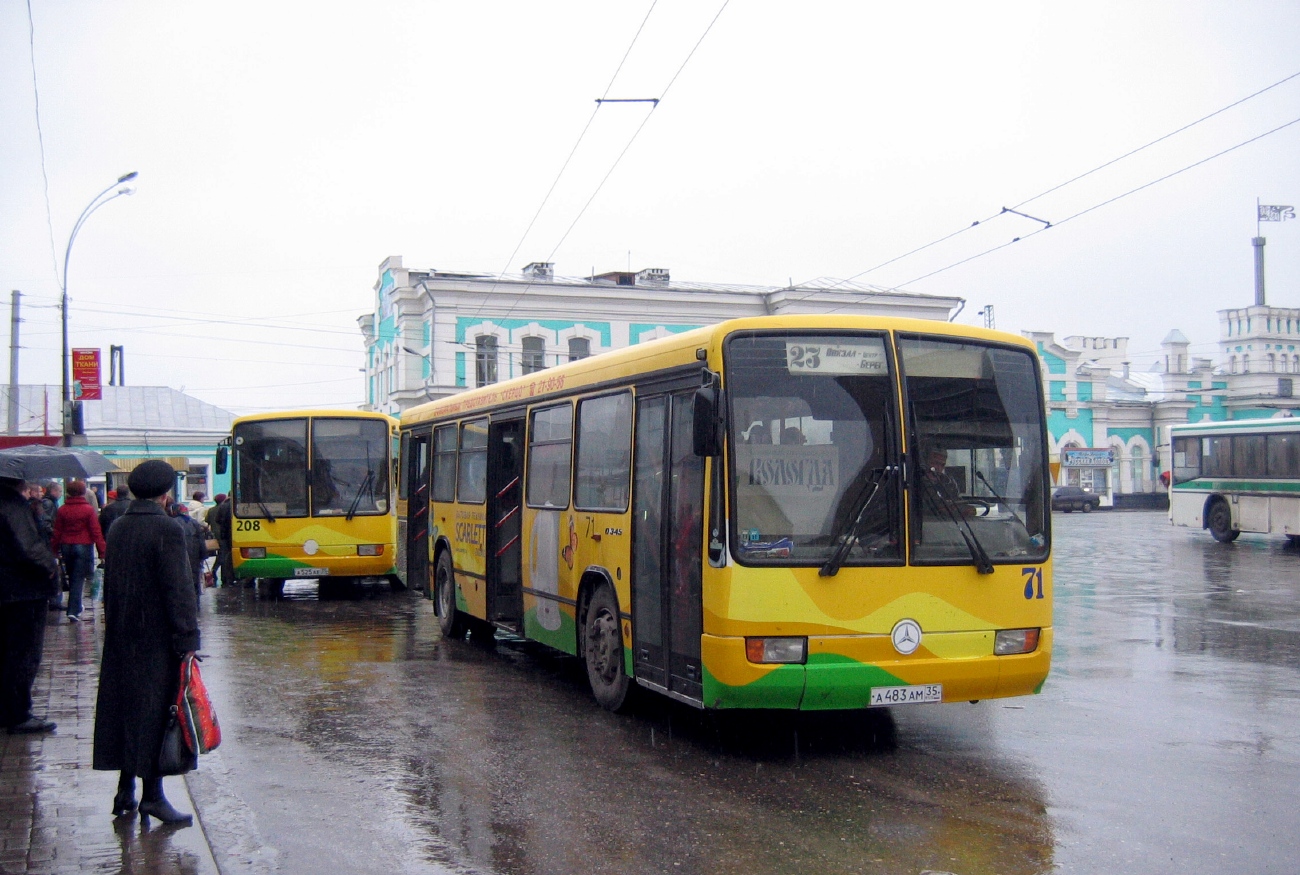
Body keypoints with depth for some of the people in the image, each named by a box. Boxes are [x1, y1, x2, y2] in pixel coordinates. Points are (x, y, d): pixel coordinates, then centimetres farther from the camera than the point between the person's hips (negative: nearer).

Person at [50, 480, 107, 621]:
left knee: (72, 578, 17)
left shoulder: (62, 510, 2)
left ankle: (75, 608, 26)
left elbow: (57, 532, 4)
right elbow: (96, 532, -9)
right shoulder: (88, 509, -8)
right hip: (83, 546, -4)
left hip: (67, 547, 4)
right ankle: (74, 610, -11)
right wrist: (102, 551, -7)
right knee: (79, 579, -4)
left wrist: (55, 549, 13)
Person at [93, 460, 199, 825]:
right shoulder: (167, 529, -15)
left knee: (124, 706, 13)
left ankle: (126, 789, 19)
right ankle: (152, 794, 2)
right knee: (156, 710, -1)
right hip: (157, 640, -7)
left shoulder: (117, 528, 7)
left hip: (121, 639, 7)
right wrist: (188, 640, -14)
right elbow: (178, 589, -17)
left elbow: (109, 583, 13)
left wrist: (115, 625, 19)